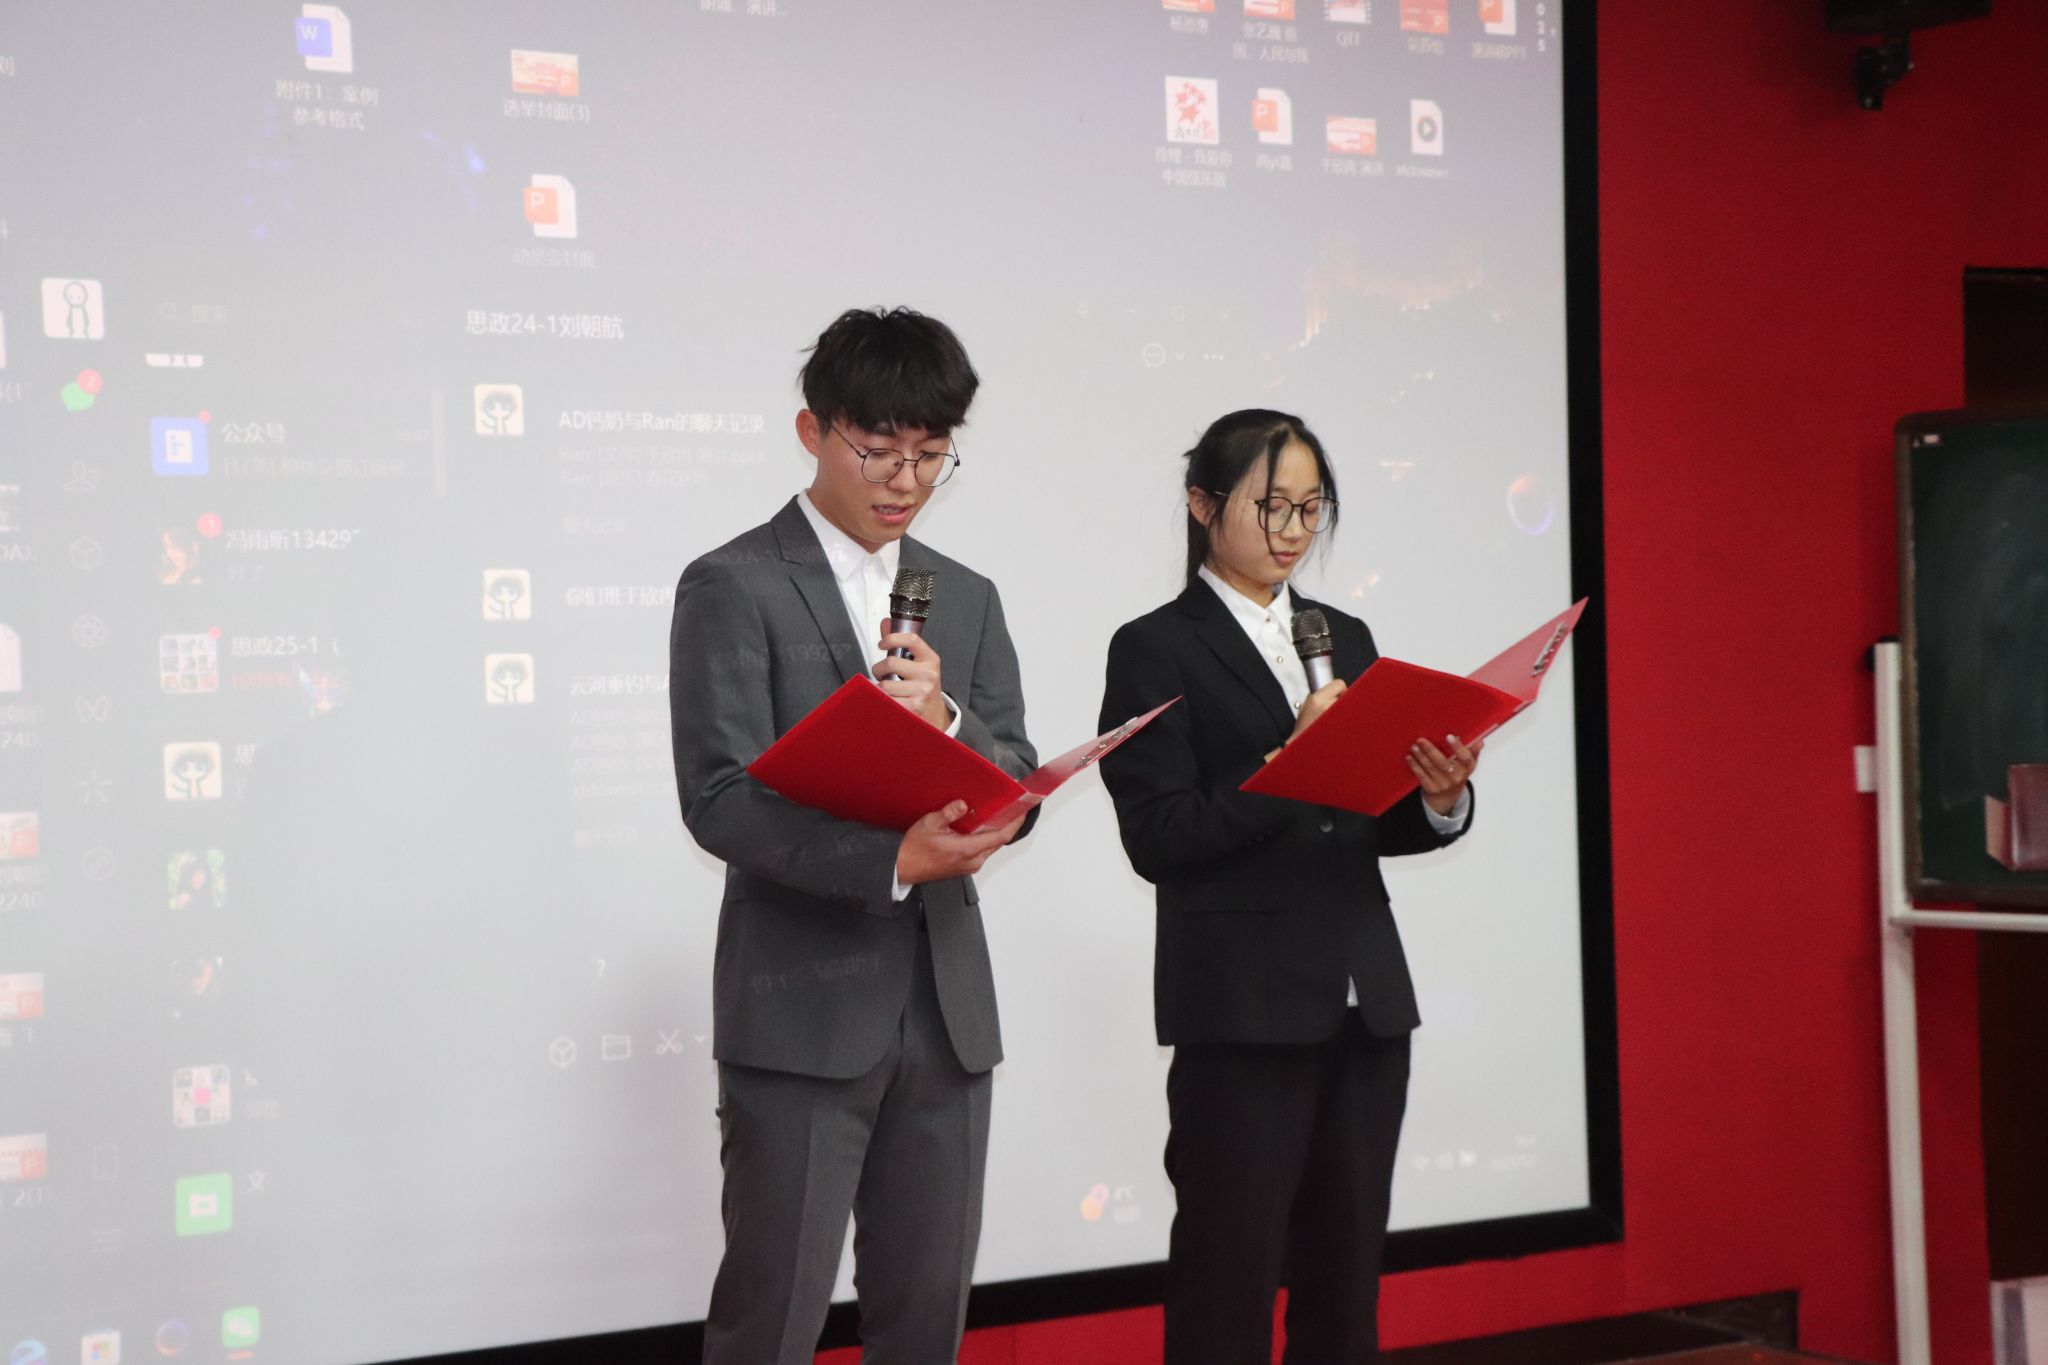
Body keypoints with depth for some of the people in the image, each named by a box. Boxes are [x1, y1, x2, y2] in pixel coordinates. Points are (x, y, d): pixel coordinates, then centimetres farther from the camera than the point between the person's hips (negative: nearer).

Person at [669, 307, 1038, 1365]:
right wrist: (891, 857, -28)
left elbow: (1016, 793, 8)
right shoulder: (733, 586, -4)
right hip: (803, 1009, -5)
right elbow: (719, 798, -14)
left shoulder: (967, 599, 14)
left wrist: (945, 723, -13)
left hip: (946, 1007, 6)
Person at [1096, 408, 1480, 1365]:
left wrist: (1438, 802, -6)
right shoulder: (1156, 651, -1)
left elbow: (1373, 825, 15)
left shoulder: (1345, 638, 16)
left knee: (1346, 1277, 10)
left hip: (1366, 1000, 6)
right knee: (1229, 1284, 0)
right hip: (1241, 1008, -6)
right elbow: (1157, 838, -11)